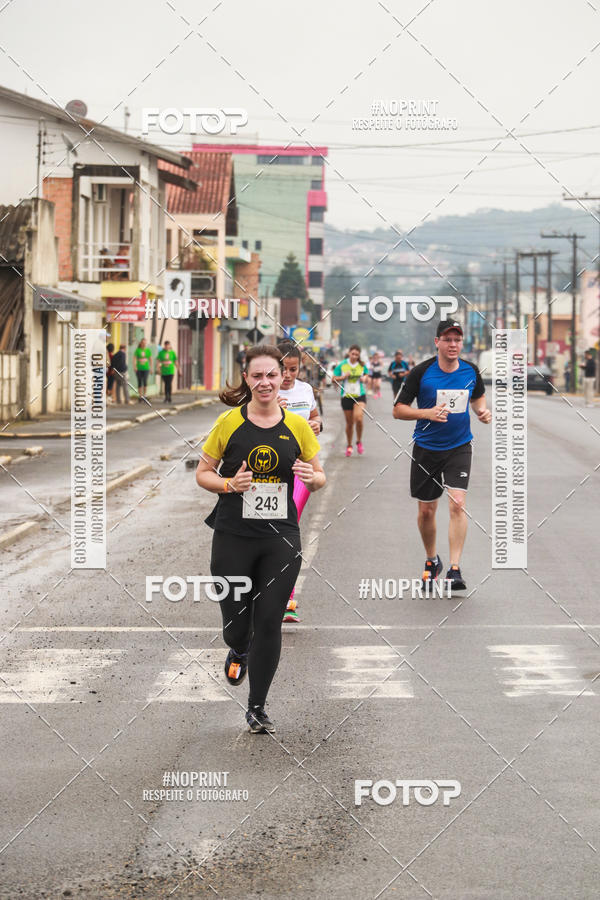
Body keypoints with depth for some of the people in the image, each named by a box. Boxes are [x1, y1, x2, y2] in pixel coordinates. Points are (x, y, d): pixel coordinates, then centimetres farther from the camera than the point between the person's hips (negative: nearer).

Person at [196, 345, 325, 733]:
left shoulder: (298, 426, 2)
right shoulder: (228, 423, -3)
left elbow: (320, 476, 11)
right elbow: (203, 473, 4)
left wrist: (311, 477, -12)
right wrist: (229, 484, -15)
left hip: (281, 539, 1)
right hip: (233, 537, -1)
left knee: (269, 623, -2)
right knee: (236, 622, 3)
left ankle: (258, 708, 12)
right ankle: (239, 651, 42)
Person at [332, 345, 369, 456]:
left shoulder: (362, 365, 3)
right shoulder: (342, 365, -1)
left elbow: (366, 375, 18)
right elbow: (333, 379, 1)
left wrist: (364, 378, -4)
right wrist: (343, 377, -15)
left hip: (360, 396, 0)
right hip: (347, 396, 0)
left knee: (358, 418, -21)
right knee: (349, 423, 6)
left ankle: (359, 442, 1)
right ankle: (349, 446, 24)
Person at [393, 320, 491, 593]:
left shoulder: (471, 371, -2)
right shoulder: (421, 372, -11)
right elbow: (398, 409, -9)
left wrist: (483, 411, -1)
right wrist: (426, 412, -25)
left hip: (459, 447, 0)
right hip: (426, 448, 0)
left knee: (457, 504, -16)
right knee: (426, 510, 8)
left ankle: (454, 570, -16)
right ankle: (431, 560, 34)